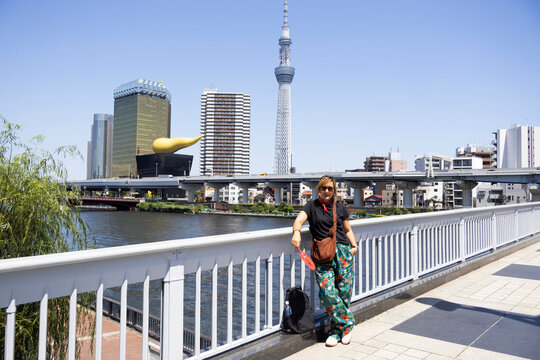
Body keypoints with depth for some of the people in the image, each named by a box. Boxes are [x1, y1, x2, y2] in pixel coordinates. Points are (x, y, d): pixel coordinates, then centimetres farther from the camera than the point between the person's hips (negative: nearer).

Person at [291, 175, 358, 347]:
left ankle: (337, 330, 18)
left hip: (343, 252, 1)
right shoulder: (312, 206, 9)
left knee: (344, 292, -1)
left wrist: (354, 245, 6)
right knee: (327, 292, -13)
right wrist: (296, 232, -30)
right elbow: (299, 219, -9)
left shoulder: (339, 207, 15)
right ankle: (347, 323, 7)